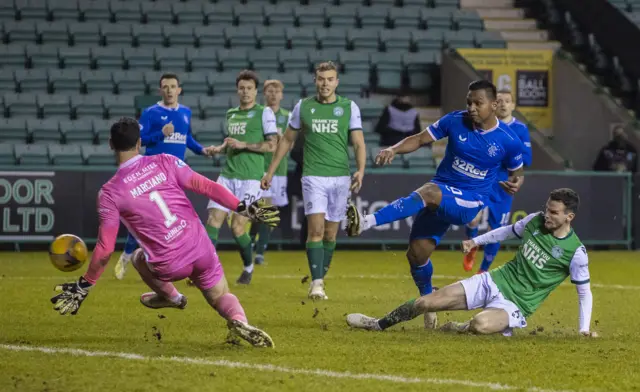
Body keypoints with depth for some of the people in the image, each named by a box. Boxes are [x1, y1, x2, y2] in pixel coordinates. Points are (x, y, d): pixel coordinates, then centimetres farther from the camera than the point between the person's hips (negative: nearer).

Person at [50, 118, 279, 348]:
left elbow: (105, 249, -6)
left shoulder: (110, 192, -6)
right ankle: (239, 321, -14)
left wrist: (84, 286, 3)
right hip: (202, 251, 1)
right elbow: (206, 187, -6)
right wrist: (244, 209, -1)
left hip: (169, 267, -1)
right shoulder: (165, 162, 0)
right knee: (221, 297, 18)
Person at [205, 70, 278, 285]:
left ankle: (248, 267, 17)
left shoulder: (264, 112, -1)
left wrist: (243, 145, -14)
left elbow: (272, 145, -7)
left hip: (251, 178, -5)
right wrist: (221, 148, 10)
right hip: (227, 176, 5)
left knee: (237, 227, -8)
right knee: (213, 221, -9)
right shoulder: (231, 114, 17)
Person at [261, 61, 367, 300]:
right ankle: (316, 283, -18)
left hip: (340, 177, 1)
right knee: (316, 229, -16)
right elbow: (287, 140, 16)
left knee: (330, 234, 6)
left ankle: (319, 281, 17)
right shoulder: (303, 107, 6)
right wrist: (270, 171, 15)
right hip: (313, 176, -1)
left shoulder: (349, 107, 4)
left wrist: (360, 170, -17)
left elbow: (358, 143, 1)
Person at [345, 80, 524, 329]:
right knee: (416, 252, -4)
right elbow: (420, 139, 2)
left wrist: (515, 183, -11)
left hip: (471, 202, -4)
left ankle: (367, 223, -44)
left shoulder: (508, 141, -4)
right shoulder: (455, 121, -1)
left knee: (429, 192, -35)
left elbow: (517, 172, 13)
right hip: (439, 196, 4)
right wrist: (394, 150, -17)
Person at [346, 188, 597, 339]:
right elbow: (510, 231, 20)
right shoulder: (535, 221, -1)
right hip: (495, 282, 5)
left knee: (481, 324, -38)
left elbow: (584, 292, -6)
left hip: (516, 305, -5)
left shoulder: (575, 252, -15)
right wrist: (477, 241, 24)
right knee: (427, 302, -2)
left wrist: (584, 328, -11)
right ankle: (379, 325, 18)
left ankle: (460, 329, -2)